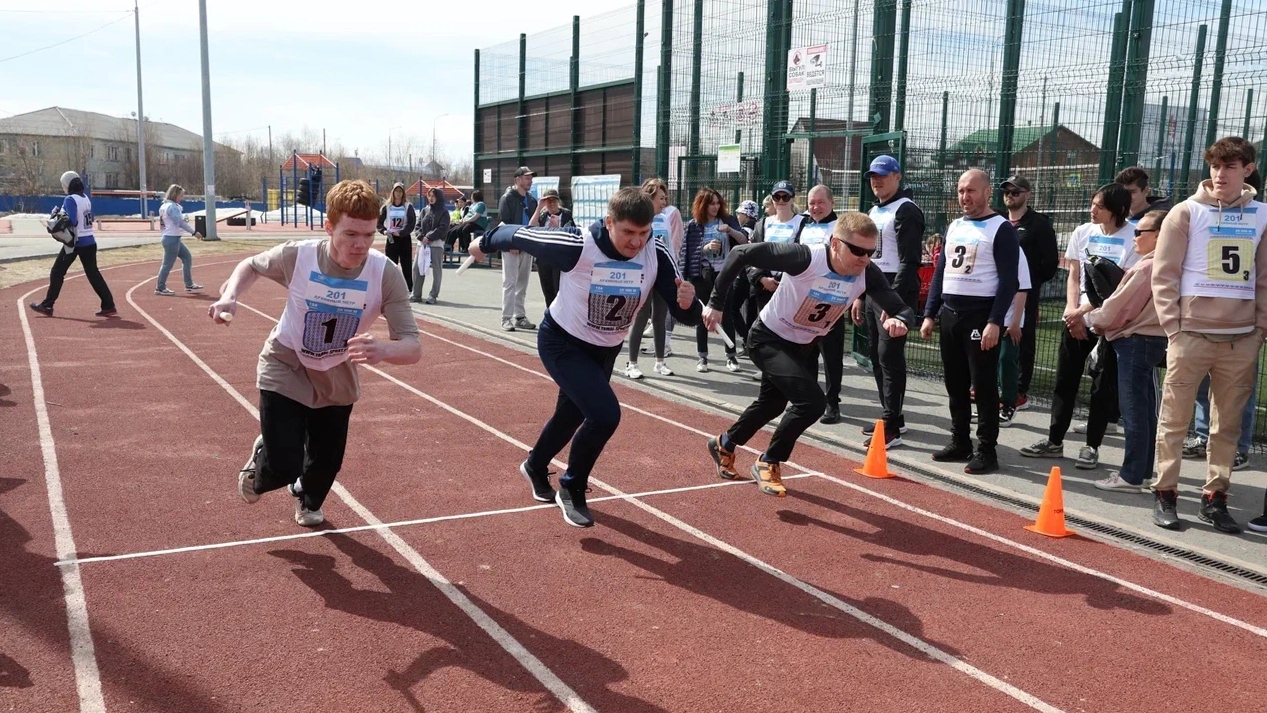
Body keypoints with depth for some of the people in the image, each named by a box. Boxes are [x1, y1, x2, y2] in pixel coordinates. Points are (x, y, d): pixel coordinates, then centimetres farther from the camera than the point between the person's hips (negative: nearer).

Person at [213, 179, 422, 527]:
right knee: (282, 469, -11)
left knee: (328, 463, 15)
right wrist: (230, 296, -21)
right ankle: (261, 458, 29)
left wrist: (382, 350, -54)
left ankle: (307, 500, 53)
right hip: (285, 371, -2)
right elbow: (251, 265, -2)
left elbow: (412, 347, -32)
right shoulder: (297, 256, -26)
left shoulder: (386, 275, -28)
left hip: (336, 380, 2)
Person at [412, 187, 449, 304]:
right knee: (417, 268, 1)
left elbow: (443, 229, -10)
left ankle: (433, 295, 3)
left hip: (437, 244, -5)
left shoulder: (443, 212, 1)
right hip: (422, 243, 5)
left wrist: (429, 237, -14)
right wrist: (421, 236, -8)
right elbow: (418, 225, 11)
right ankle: (416, 294, 8)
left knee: (437, 269, -2)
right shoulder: (425, 210, 15)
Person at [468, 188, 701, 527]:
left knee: (573, 415, 24)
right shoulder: (577, 246, -32)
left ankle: (535, 467, 55)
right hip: (562, 343, -5)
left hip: (606, 350, 5)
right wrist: (484, 243, 2)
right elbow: (519, 235, -16)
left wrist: (688, 304, -43)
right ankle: (572, 489, 4)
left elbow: (684, 315, -20)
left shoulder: (657, 255, -21)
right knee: (605, 414, -22)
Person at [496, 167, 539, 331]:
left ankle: (520, 317, 16)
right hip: (511, 246, -6)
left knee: (522, 284, 10)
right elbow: (504, 222, -12)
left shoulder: (531, 200, 14)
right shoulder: (507, 198, -6)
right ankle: (507, 318, -5)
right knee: (510, 282, -7)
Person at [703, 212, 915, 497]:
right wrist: (716, 302, -26)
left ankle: (725, 444, 54)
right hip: (769, 340, -7)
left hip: (806, 347, 7)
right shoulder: (805, 257, -36)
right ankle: (768, 463, 1)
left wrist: (900, 321, -41)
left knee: (773, 405, 25)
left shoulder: (868, 275, -21)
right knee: (812, 401, -23)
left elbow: (904, 310, -16)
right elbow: (741, 253, -30)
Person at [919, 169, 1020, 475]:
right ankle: (959, 442, 22)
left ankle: (987, 451, 3)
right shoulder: (954, 227, 15)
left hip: (981, 315, -7)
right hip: (950, 315, 7)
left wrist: (995, 321, -19)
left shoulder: (1001, 229, -6)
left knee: (984, 385, -3)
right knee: (955, 384, 11)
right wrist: (929, 314, 11)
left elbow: (1008, 280, -12)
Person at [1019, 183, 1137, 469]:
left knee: (1103, 387, 3)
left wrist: (1083, 311, -12)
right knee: (1065, 380, 8)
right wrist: (1072, 311, -4)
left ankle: (1091, 447, 12)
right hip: (1076, 319, 5)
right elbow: (1073, 276, 8)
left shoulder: (1133, 239, -10)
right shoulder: (1083, 232, 6)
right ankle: (1054, 441, 17)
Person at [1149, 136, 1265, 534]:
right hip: (1191, 333, -3)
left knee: (1228, 425, 7)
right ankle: (1165, 494, 10)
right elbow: (1164, 274, -2)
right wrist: (1173, 327, -8)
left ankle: (1215, 497, 17)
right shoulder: (1186, 213, 0)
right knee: (1175, 420, 1)